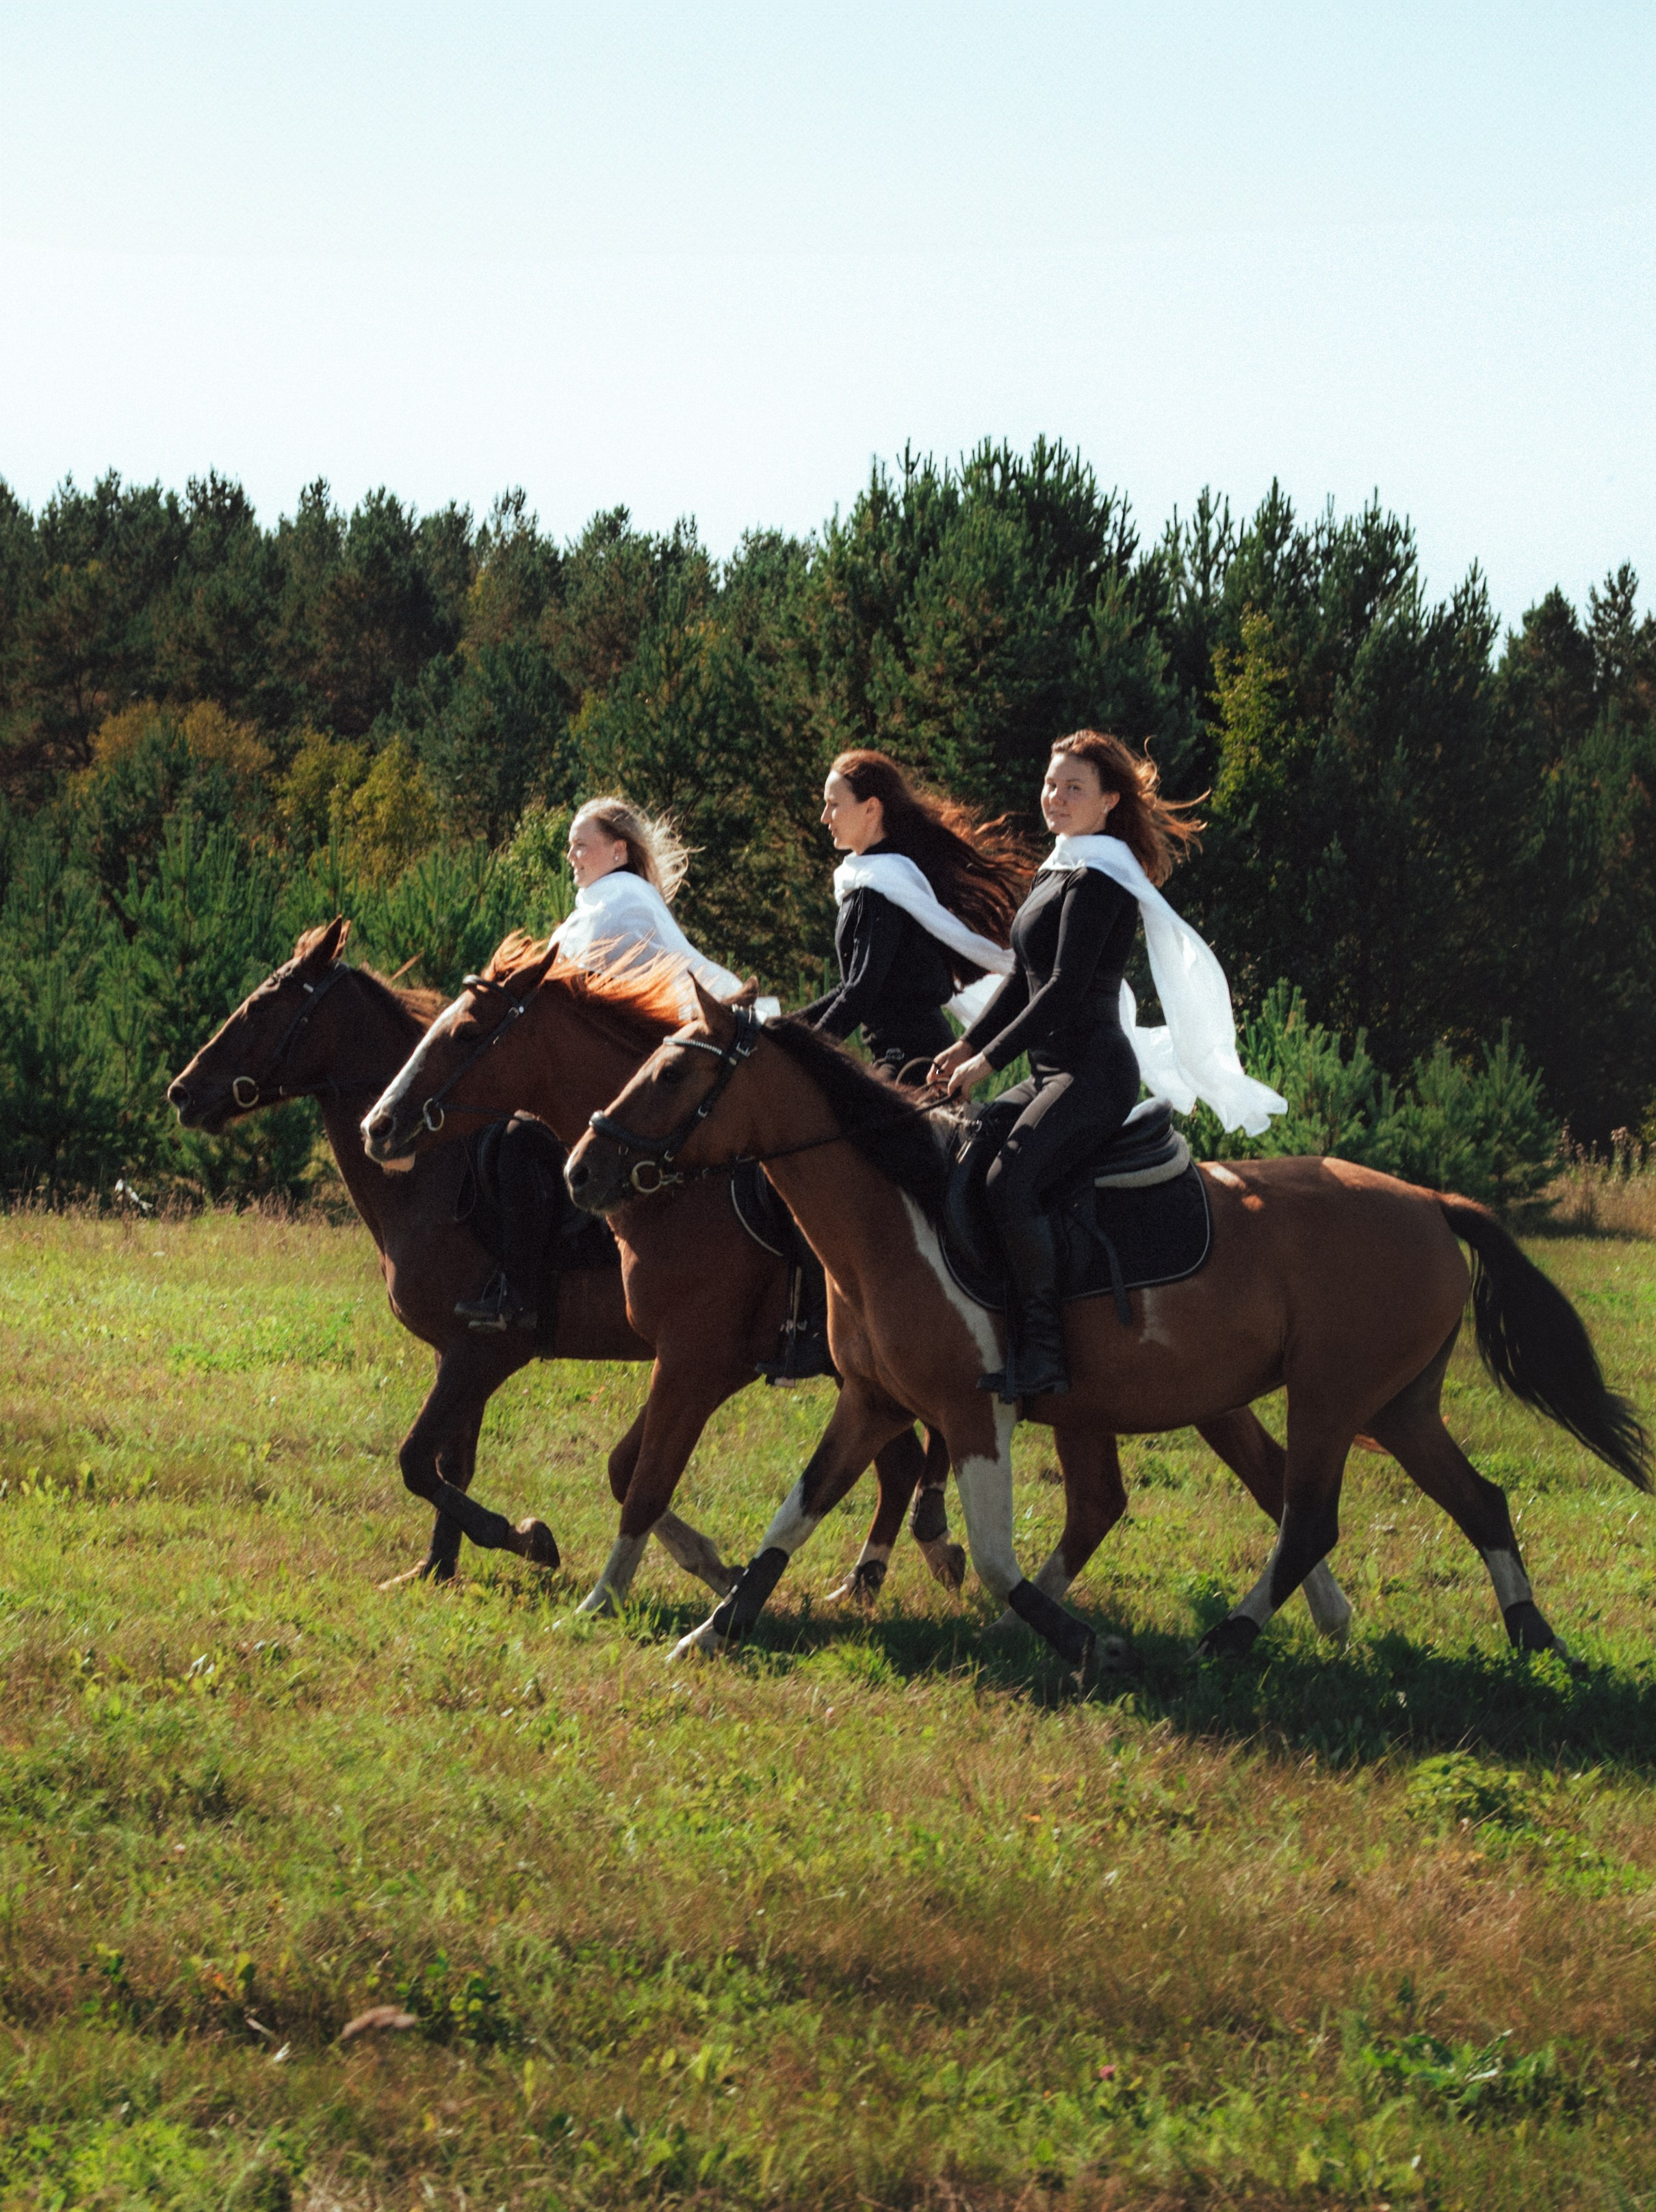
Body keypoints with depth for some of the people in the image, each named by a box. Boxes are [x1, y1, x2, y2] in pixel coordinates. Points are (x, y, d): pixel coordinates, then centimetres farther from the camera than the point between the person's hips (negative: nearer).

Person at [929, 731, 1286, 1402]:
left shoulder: (1099, 881, -12)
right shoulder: (1057, 872, 19)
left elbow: (1065, 988, -18)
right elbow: (1022, 981, 21)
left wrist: (990, 1059, -15)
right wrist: (966, 1046, 9)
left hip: (1093, 1072, -11)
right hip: (1055, 1075, 11)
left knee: (1009, 1181, -28)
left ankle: (1043, 1352, -28)